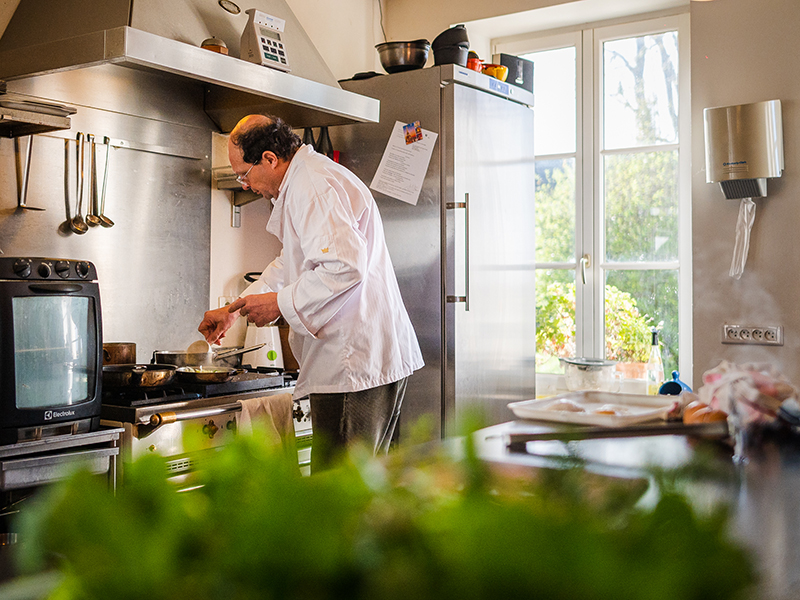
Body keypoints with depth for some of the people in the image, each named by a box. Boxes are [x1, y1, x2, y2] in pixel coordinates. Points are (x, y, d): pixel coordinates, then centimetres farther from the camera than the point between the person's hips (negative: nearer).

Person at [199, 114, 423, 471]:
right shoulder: (310, 180, 22)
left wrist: (280, 303, -16)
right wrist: (235, 310, 32)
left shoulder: (313, 187, -13)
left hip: (355, 361, -11)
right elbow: (291, 265, 33)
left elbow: (345, 266, -27)